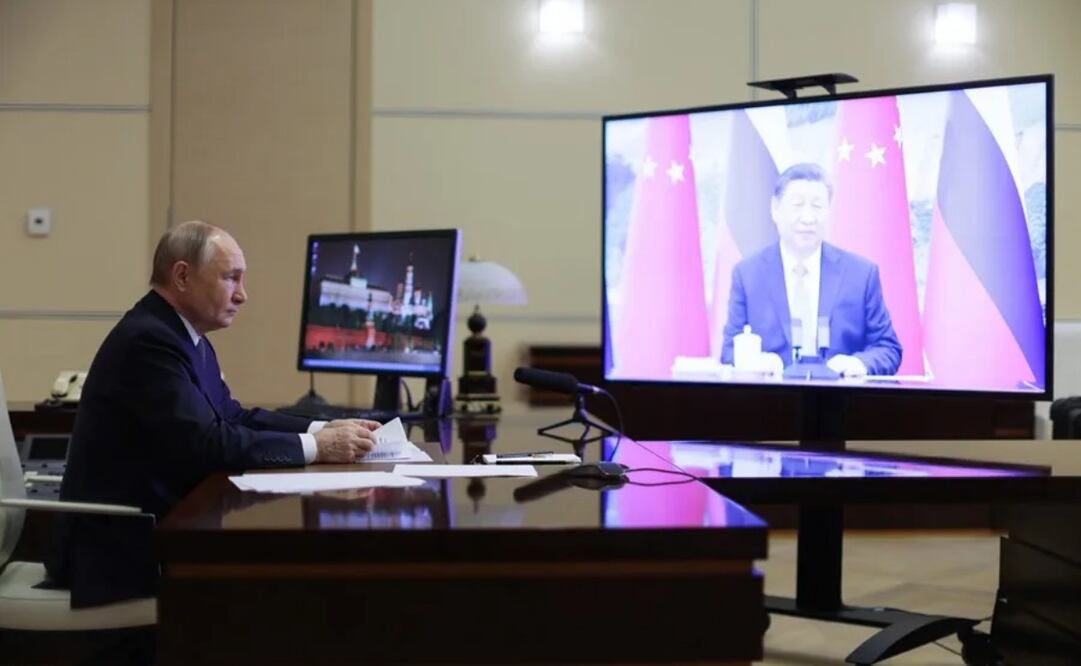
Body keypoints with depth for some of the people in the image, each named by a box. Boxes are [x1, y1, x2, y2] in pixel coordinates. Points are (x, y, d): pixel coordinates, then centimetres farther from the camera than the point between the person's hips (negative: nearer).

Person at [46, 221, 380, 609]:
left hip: (155, 526, 9)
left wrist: (323, 429, -1)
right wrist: (314, 446, -21)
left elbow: (234, 417, 13)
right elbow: (206, 444, -26)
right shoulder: (148, 340, -20)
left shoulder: (185, 337, 11)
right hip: (120, 545, -9)